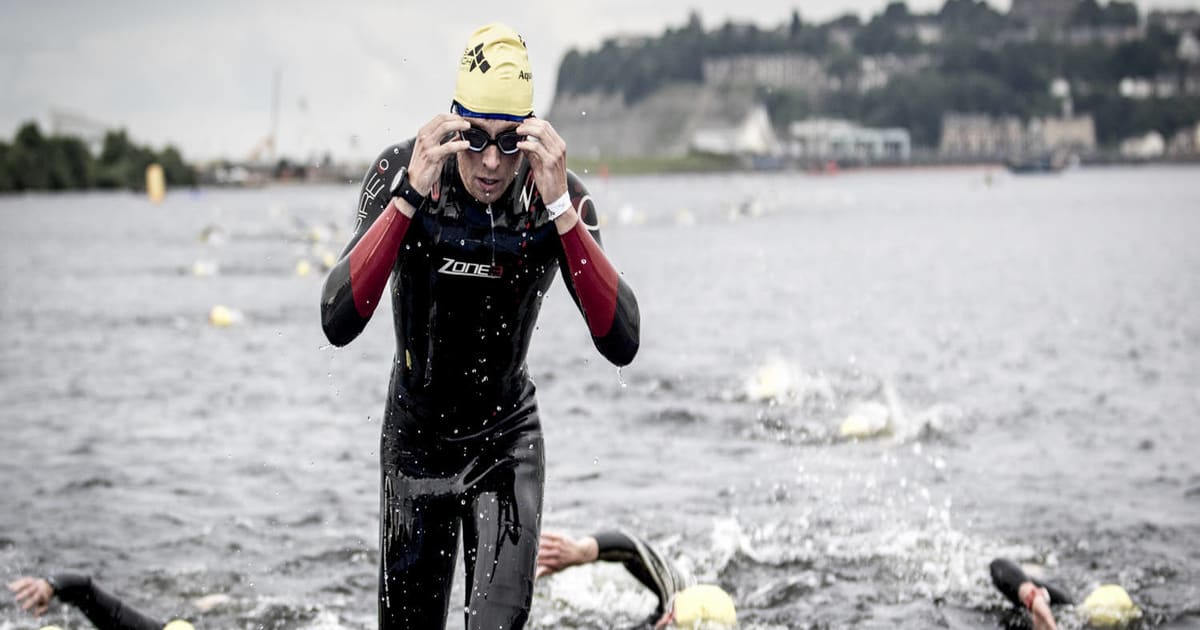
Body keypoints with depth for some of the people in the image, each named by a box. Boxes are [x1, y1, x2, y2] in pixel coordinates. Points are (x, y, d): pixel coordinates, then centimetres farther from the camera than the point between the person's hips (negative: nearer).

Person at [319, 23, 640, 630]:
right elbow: (338, 324, -32)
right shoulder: (401, 171, -20)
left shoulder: (556, 194, -18)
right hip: (415, 436, 1)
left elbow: (621, 344, -30)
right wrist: (410, 195, -40)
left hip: (506, 440, 0)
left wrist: (559, 207, -38)